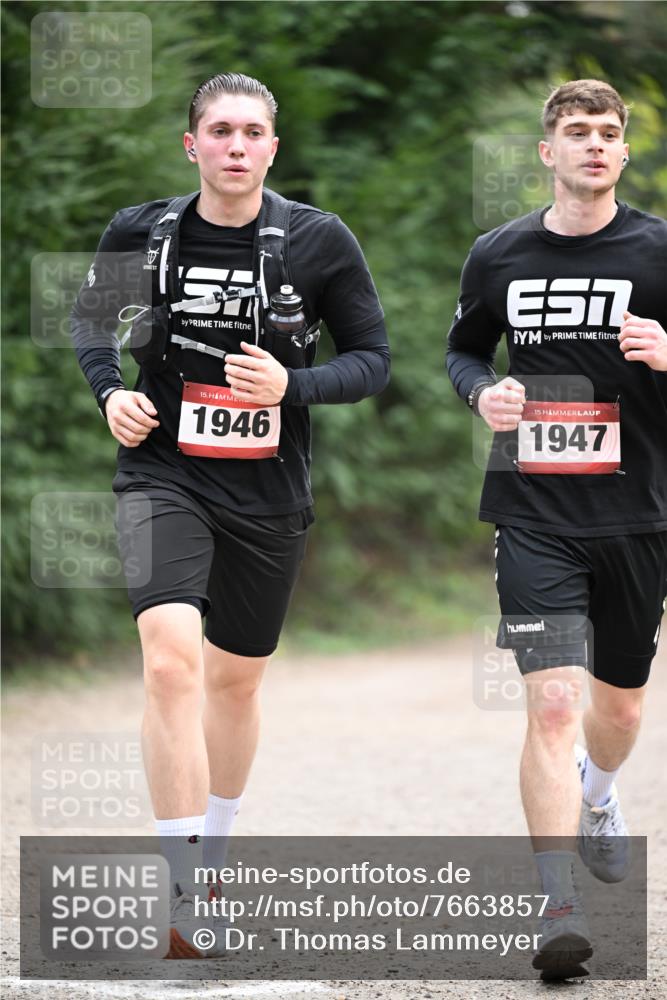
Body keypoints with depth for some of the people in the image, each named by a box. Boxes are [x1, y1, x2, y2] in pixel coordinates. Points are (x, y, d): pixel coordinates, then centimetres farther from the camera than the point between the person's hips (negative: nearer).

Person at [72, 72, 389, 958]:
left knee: (236, 679, 16)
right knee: (172, 659, -22)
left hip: (269, 493, 2)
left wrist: (293, 386, -18)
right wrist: (110, 392, -4)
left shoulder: (319, 241, -6)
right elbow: (91, 318, 15)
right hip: (164, 475, -2)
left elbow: (374, 359, 0)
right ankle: (183, 894, -21)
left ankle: (212, 851, 40)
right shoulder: (139, 233, -4)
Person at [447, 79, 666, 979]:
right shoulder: (498, 255, 4)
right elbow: (463, 349, 19)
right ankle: (560, 906, -13)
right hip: (534, 518, -1)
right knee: (553, 703, -15)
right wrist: (483, 390, -3)